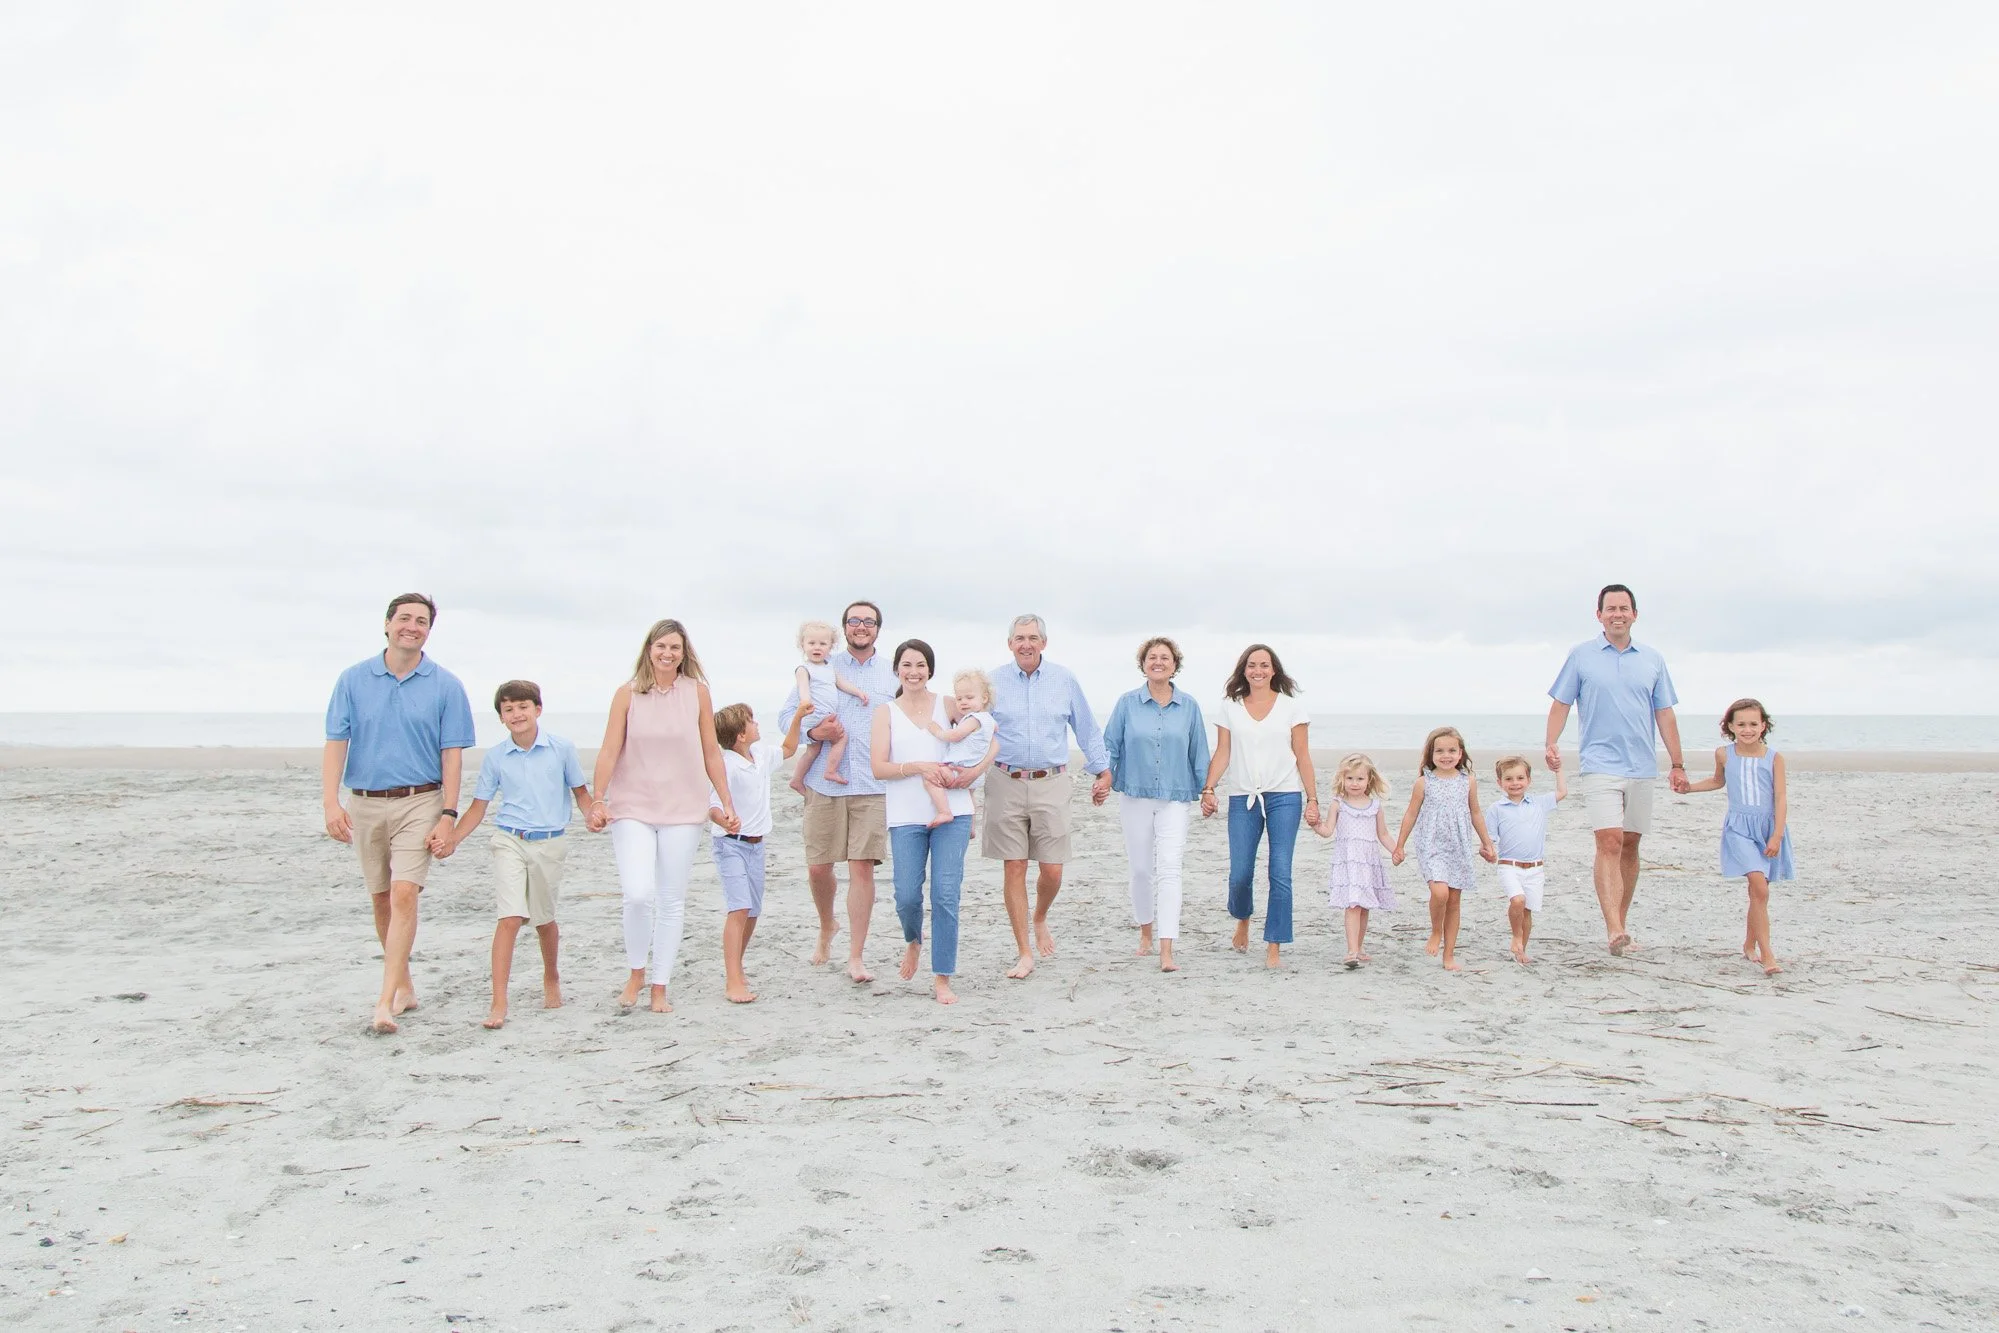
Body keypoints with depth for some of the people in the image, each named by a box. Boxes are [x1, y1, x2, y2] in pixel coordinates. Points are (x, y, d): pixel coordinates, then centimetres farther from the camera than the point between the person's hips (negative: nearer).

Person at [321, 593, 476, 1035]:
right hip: (364, 804, 3)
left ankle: (385, 1002, -16)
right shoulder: (354, 680, 4)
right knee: (381, 900, 13)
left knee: (404, 896, -15)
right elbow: (335, 743, 0)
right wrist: (331, 803, -12)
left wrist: (447, 816, -9)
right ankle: (404, 986, 28)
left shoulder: (445, 686, 0)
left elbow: (452, 755, -2)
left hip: (419, 803, -3)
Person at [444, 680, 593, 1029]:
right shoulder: (495, 757, 1)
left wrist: (593, 816, -12)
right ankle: (498, 1003, -11)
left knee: (544, 919, 14)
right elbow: (478, 807, 7)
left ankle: (551, 978, 41)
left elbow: (580, 791, 8)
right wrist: (451, 841, -6)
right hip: (509, 842, 0)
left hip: (549, 844, 0)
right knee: (510, 918, -13)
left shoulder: (561, 749, -1)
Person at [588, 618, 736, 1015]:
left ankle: (660, 988, 17)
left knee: (672, 902, 5)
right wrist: (597, 801, -8)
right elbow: (609, 751, -1)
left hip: (683, 811, 2)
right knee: (638, 895, -15)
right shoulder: (628, 693, -1)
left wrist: (727, 804, 6)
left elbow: (711, 753, 6)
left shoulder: (697, 692, 2)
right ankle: (636, 973, 10)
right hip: (632, 808, -1)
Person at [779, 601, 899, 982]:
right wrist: (813, 730, -14)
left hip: (871, 785, 0)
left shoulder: (892, 676, 12)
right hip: (824, 781, 0)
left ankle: (856, 958, 2)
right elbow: (787, 714, 6)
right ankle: (827, 928, 34)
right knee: (818, 868, 4)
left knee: (862, 868, -6)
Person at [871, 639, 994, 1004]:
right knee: (907, 895, -2)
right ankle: (913, 941, 33)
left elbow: (992, 736, 11)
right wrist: (918, 767, -15)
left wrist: (976, 769, -6)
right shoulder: (886, 712, 6)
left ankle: (942, 978, 5)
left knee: (946, 894, -5)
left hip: (951, 812, 0)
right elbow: (879, 767, -1)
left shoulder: (948, 705, 8)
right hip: (906, 816, 0)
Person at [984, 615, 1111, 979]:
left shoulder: (1063, 680, 6)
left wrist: (1103, 770, 13)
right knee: (1014, 868, 1)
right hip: (1006, 784, 0)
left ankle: (1040, 919, 32)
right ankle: (1024, 954, 11)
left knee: (1052, 870, -2)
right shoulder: (993, 681, 3)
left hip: (1051, 784, 1)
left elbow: (1086, 729, 14)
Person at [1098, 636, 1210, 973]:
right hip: (1135, 796, 1)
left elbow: (1199, 753, 9)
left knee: (1169, 869, -11)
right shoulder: (1127, 703, 2)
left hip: (1175, 798, -1)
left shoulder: (1188, 706, 4)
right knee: (1141, 869, 9)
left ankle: (1167, 951, -15)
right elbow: (1110, 745, 2)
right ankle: (1145, 933, 32)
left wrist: (1207, 790, 6)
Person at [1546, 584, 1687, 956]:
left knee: (1630, 845, 9)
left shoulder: (1652, 659, 11)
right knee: (1609, 842, -15)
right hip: (1600, 766, -4)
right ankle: (1614, 930, -22)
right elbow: (1561, 703, 4)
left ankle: (1621, 922, 19)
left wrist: (1677, 765, 9)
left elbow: (1665, 715, 12)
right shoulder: (1581, 656, 4)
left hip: (1642, 768, 4)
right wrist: (1552, 744, -12)